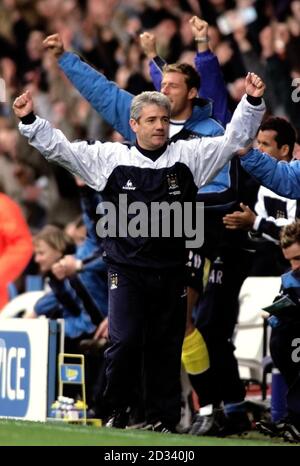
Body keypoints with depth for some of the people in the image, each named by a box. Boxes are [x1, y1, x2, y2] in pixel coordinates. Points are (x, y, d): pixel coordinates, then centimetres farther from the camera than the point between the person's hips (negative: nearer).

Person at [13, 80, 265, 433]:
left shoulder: (188, 156, 5)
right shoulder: (110, 158, 2)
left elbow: (233, 139, 2)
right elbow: (59, 148, 1)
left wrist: (252, 103, -11)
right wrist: (30, 120, -10)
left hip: (171, 271, 2)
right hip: (126, 270, -2)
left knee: (166, 347, 7)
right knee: (124, 341, -9)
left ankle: (163, 418, 16)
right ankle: (117, 410, 9)